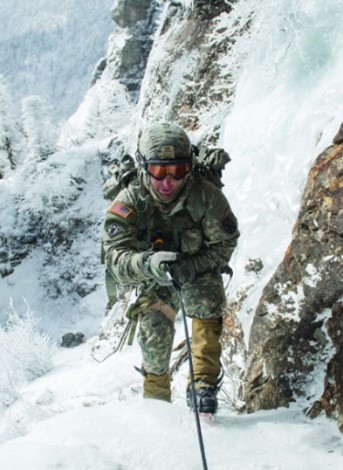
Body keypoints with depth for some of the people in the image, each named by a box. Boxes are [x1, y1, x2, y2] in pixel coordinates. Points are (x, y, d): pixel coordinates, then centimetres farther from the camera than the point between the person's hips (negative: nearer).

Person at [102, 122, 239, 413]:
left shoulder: (205, 196, -26)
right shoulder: (129, 203, -26)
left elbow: (225, 242, -16)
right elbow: (116, 257, -32)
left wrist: (193, 266, -34)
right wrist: (147, 263, -54)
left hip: (199, 271, -1)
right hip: (154, 280, 1)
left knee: (207, 305, -28)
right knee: (154, 334, -9)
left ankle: (204, 384, -20)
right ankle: (156, 398, 16)